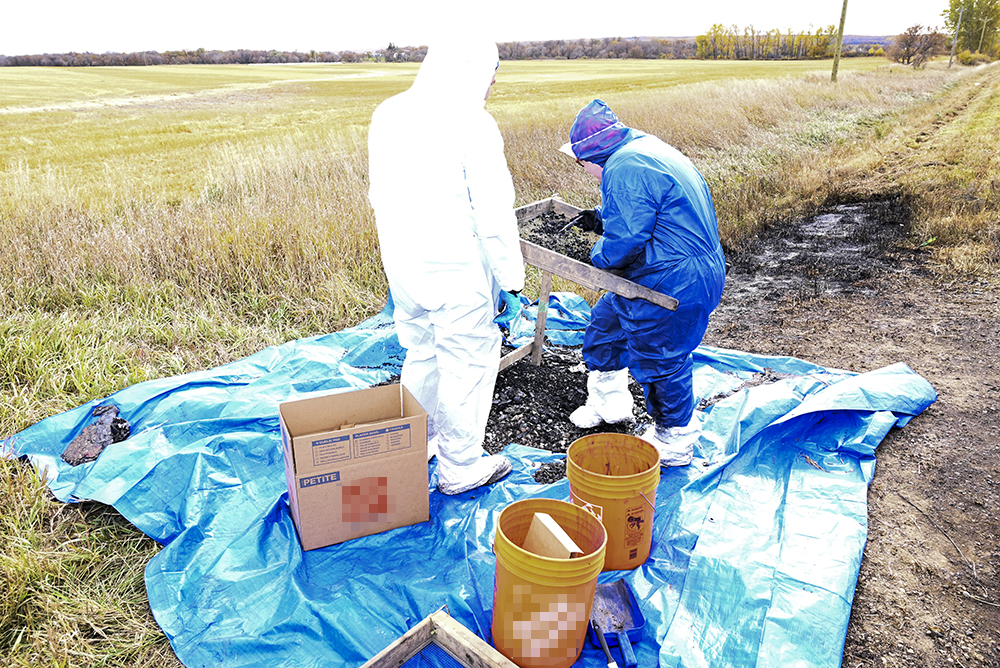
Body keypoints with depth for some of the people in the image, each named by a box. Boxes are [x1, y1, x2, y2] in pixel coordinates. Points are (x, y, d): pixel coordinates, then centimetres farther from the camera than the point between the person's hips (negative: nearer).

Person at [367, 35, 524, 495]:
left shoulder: (388, 113, 6)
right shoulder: (472, 124, -16)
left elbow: (379, 194, 13)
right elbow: (494, 216, -17)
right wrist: (510, 283, -10)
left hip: (402, 265, 7)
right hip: (458, 273, -7)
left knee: (420, 357, 23)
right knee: (466, 366, 8)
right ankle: (461, 467, 23)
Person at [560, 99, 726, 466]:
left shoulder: (625, 169, -22)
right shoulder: (645, 147, 13)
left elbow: (624, 241, -26)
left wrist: (599, 256, -6)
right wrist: (603, 220, 14)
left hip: (673, 283, -11)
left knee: (659, 358, 3)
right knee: (606, 322, 22)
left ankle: (675, 442, 24)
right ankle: (609, 400, 40)